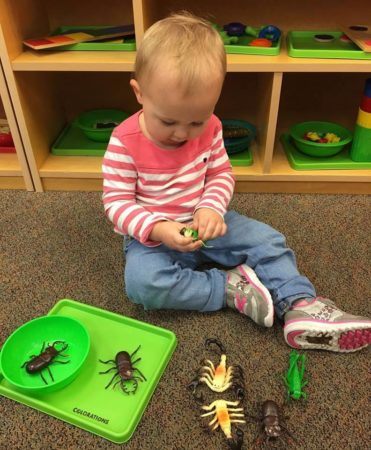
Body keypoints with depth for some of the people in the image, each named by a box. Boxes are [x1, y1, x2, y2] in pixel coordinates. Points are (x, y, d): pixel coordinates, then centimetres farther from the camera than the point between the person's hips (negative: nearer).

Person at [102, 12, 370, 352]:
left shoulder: (209, 129, -8)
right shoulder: (124, 142, -20)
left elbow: (221, 175, 1)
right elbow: (116, 202, -16)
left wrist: (211, 208, -21)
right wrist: (157, 229, -32)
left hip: (204, 225, 4)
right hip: (152, 236, -3)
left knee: (267, 240, -8)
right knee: (142, 281, -32)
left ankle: (301, 306, -5)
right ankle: (230, 288, -21)